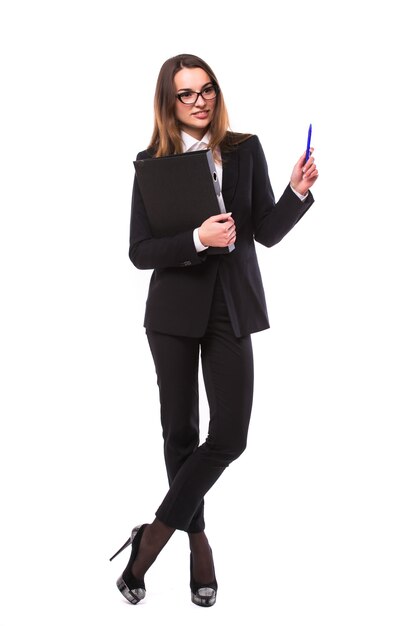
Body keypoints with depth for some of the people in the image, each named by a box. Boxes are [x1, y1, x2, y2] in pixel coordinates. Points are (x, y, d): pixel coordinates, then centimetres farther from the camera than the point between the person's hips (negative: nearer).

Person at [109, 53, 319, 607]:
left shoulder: (245, 150, 1)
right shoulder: (152, 163, -2)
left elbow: (267, 232, 2)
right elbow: (139, 252, -6)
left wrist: (298, 190, -15)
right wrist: (197, 239, -21)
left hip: (231, 307, 1)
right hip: (175, 307, 0)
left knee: (230, 436, -5)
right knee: (180, 431, 10)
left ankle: (157, 533, 10)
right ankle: (197, 539, 28)